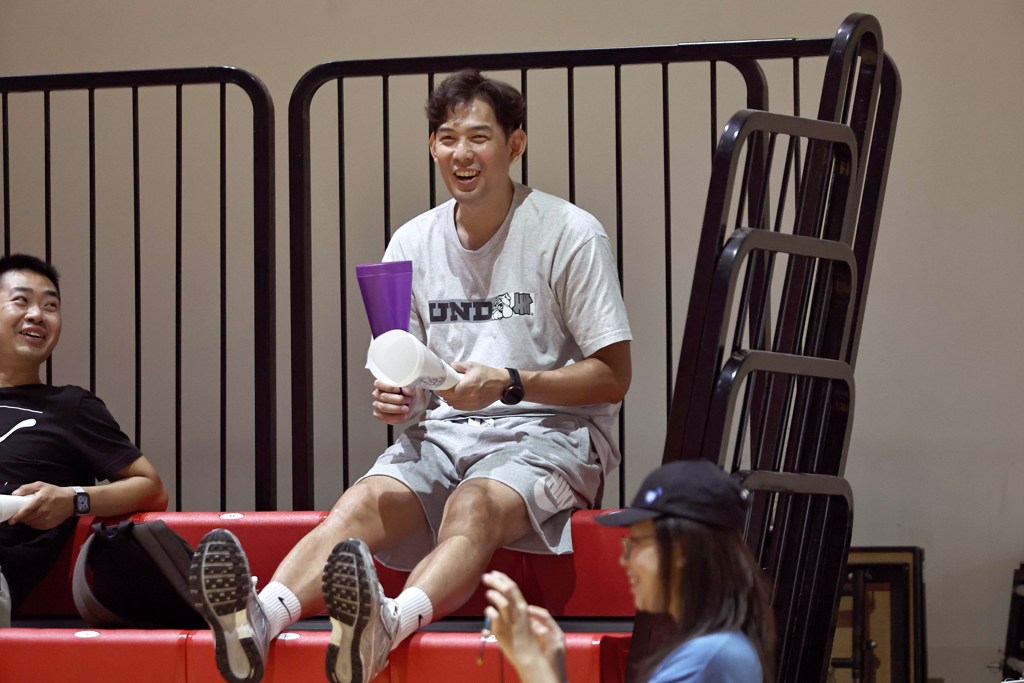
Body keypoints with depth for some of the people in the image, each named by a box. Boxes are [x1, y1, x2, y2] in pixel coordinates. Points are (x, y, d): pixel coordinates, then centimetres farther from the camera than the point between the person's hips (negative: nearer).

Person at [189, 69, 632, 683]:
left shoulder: (570, 234, -3)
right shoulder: (414, 243, 11)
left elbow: (613, 377, -5)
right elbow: (403, 374, 16)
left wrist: (508, 385, -19)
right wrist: (395, 398, -9)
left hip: (551, 431, -5)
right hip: (447, 430, 5)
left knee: (473, 504, -37)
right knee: (363, 502, -26)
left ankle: (389, 624, -65)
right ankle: (261, 619, -52)